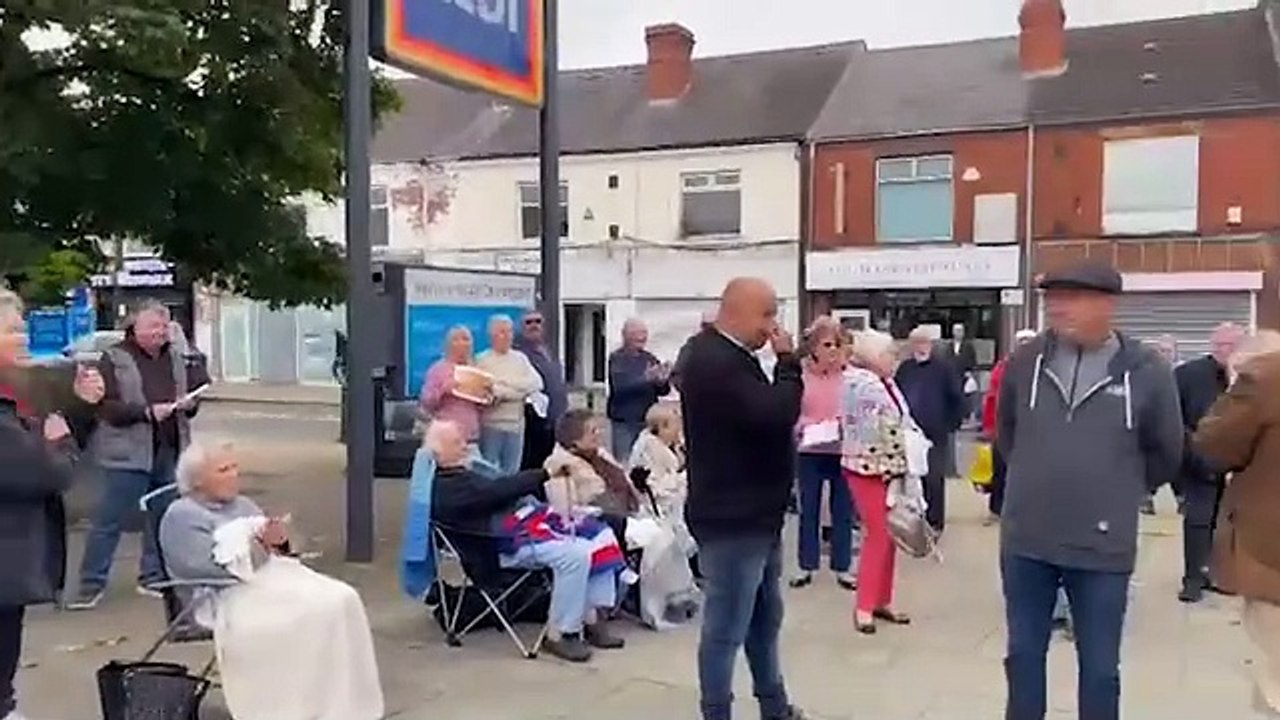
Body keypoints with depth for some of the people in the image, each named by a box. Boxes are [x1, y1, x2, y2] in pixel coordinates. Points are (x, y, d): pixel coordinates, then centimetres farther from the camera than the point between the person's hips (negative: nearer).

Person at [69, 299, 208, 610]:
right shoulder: (115, 359, -4)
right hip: (129, 453, -5)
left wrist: (190, 403, -2)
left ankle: (153, 578, 25)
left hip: (170, 452, 5)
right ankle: (91, 584, 9)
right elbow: (107, 406, -11)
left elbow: (199, 385, 20)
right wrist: (147, 412, -21)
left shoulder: (177, 356, 10)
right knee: (110, 520, -1)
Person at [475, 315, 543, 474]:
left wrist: (504, 387, -8)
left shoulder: (520, 358, 13)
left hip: (516, 423, 4)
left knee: (511, 471, 9)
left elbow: (536, 383, 0)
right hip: (492, 423, -4)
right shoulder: (482, 360, -1)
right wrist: (519, 391, -9)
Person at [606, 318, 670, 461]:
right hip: (624, 422, -4)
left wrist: (663, 382, -13)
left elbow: (663, 391, 9)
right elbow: (619, 387, -18)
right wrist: (645, 378, -29)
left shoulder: (649, 358, 9)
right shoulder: (616, 358, -3)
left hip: (648, 420, 4)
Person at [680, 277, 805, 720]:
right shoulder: (714, 360, -20)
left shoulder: (727, 356, 15)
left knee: (765, 618, 21)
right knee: (726, 627, 0)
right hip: (732, 518, -11)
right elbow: (774, 413, -27)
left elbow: (764, 416, 19)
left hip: (753, 513, 11)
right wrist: (787, 361, -15)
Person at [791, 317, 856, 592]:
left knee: (843, 511, 8)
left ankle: (842, 568, 20)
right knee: (808, 510, 10)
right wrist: (803, 426, -18)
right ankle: (806, 566, 22)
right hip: (810, 452, 0)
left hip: (844, 451, 0)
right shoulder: (800, 374, -4)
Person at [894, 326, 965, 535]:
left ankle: (935, 521, 8)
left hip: (936, 434, -4)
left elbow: (957, 398, -2)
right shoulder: (904, 368, 8)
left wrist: (952, 423, -4)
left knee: (934, 479, -1)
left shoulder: (944, 368, -3)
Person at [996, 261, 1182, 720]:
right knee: (1023, 653, 15)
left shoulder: (1147, 372, -8)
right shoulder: (1026, 361, -2)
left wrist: (1119, 492, 13)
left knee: (1099, 666, 11)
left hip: (1102, 547, -2)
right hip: (1025, 541, 2)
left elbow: (1165, 454, 6)